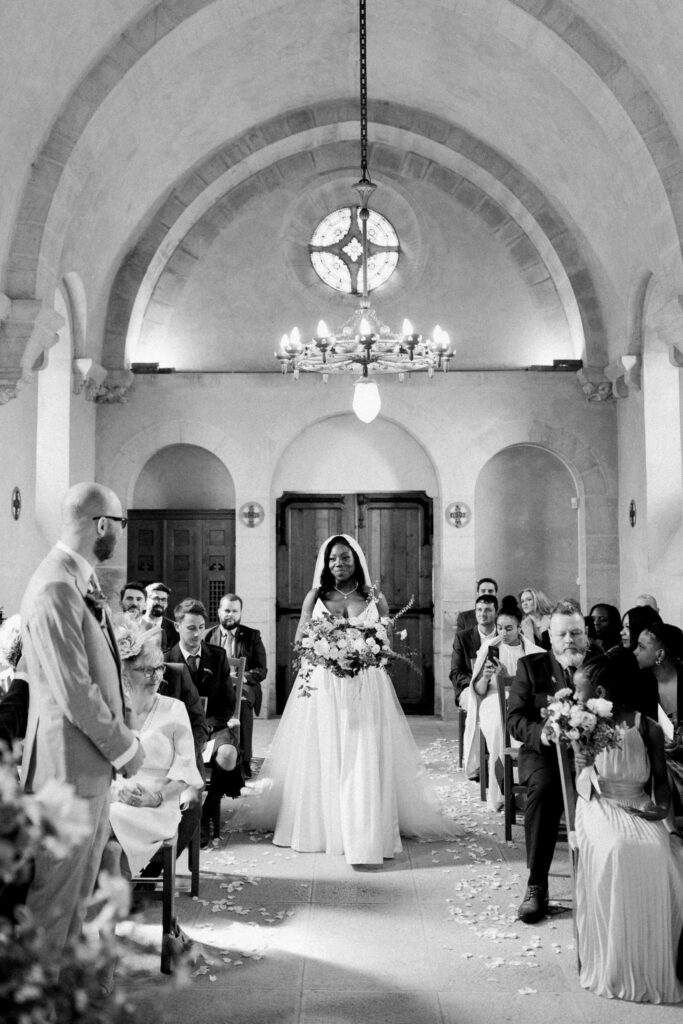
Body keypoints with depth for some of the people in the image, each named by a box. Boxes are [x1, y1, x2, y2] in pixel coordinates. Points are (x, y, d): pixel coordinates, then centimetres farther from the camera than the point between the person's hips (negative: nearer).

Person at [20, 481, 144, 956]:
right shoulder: (56, 590, -23)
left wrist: (123, 735, 6)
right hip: (69, 764, -10)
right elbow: (74, 693, -24)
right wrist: (124, 748, -14)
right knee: (54, 893, 5)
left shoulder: (83, 580, 10)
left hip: (94, 761, 10)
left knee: (80, 887, 22)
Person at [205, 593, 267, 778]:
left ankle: (243, 762, -27)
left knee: (242, 701, -35)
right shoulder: (208, 636, 16)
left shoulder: (252, 636, 12)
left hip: (243, 687, -1)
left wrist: (244, 677, -14)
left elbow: (261, 670, 6)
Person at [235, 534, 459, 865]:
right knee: (322, 758, 3)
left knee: (363, 760, -4)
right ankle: (319, 826, 14)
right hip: (322, 686, 1)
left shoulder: (375, 599, 7)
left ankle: (364, 836, -1)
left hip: (366, 687, 0)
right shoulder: (315, 597, 8)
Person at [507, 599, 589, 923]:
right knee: (543, 786, -34)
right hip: (543, 751, -1)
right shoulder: (530, 666, 7)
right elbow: (515, 719, 0)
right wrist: (541, 733, -20)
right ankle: (536, 886, -23)